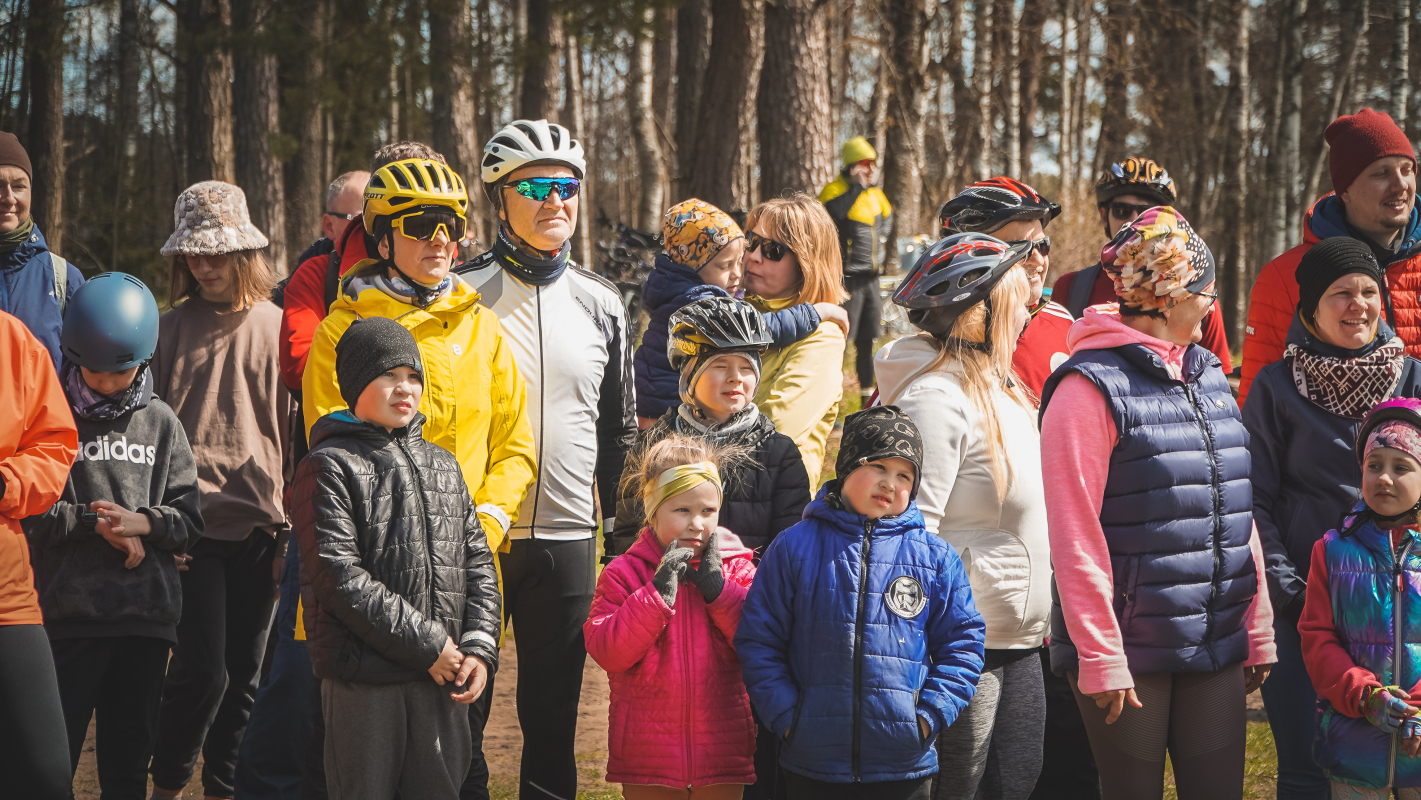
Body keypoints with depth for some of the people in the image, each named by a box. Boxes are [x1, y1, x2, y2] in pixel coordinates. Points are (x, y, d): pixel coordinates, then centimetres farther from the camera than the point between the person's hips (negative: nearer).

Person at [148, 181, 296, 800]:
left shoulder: (278, 327, 6)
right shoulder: (169, 331, 5)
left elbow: (297, 427, 8)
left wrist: (294, 522, 4)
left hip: (261, 523, 2)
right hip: (194, 522, -2)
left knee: (245, 671, 7)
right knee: (202, 668, -8)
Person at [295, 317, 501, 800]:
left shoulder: (443, 466, 17)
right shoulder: (330, 466, -4)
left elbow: (478, 564, 16)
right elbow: (339, 575, -13)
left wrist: (479, 647, -1)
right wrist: (427, 645, -14)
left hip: (443, 678, 6)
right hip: (364, 679, -6)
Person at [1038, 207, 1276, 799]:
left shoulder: (1208, 379, 13)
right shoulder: (1091, 388, -10)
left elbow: (1237, 516, 16)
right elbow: (1075, 535, -14)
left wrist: (1258, 632, 13)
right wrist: (1100, 657, -16)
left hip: (1217, 650, 6)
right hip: (1133, 647, -6)